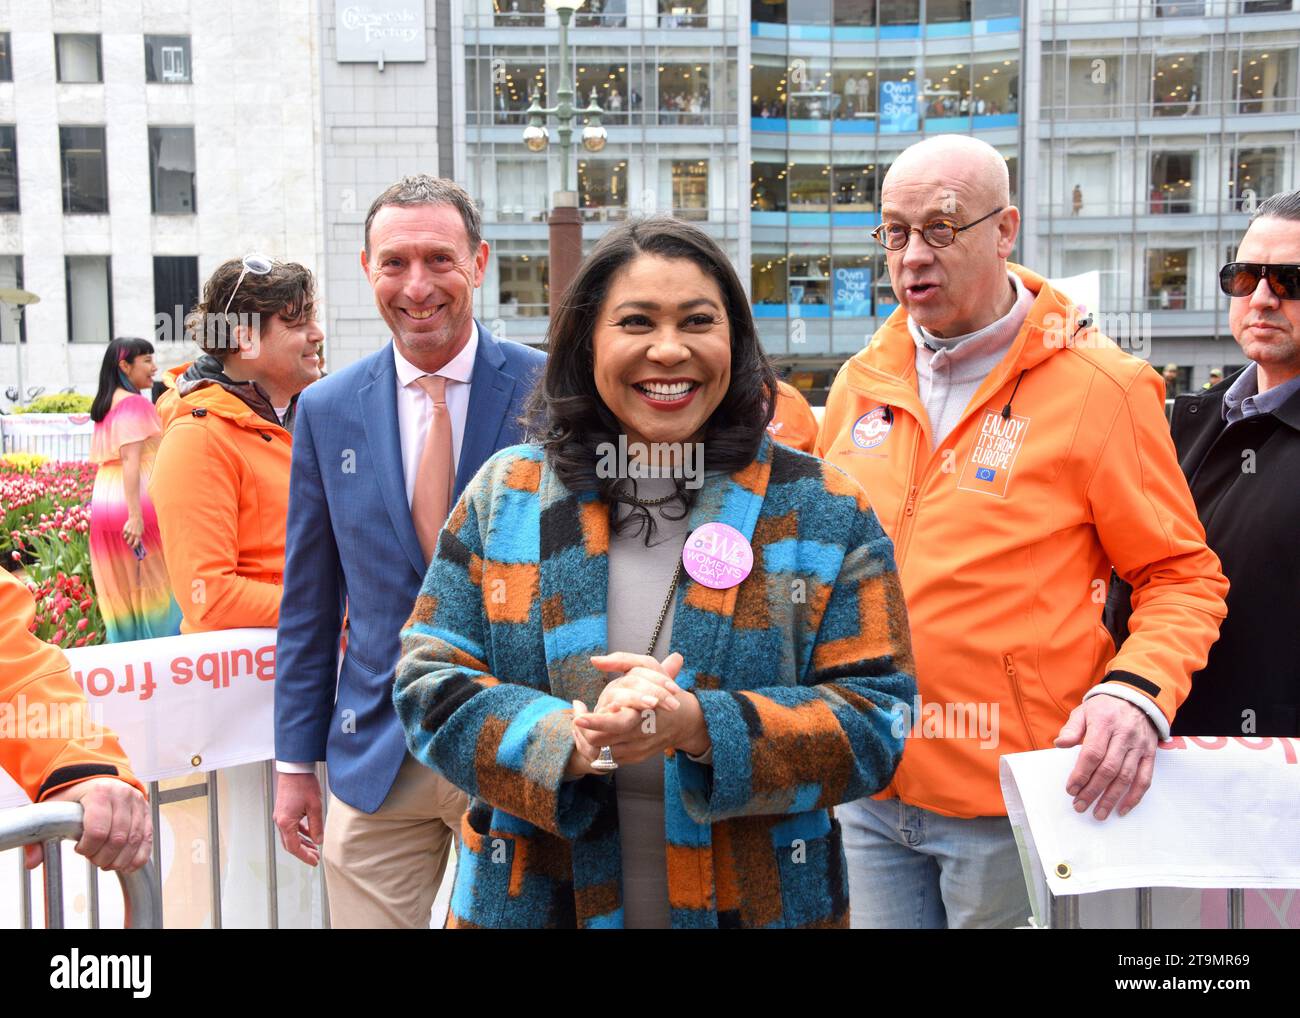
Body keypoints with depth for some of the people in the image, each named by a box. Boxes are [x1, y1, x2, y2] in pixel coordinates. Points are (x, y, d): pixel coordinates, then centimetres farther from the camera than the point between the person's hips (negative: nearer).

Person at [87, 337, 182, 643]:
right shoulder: (133, 402, -11)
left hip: (104, 501, 9)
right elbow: (131, 460, -20)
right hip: (137, 503, -9)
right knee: (154, 587, -1)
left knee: (122, 589, 11)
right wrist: (136, 515, -25)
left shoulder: (105, 404, 16)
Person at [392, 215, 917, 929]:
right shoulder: (503, 496, -1)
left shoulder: (823, 512, -5)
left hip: (760, 900, 0)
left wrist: (699, 727, -26)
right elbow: (429, 686, -4)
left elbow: (873, 719, -9)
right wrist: (570, 740, -23)